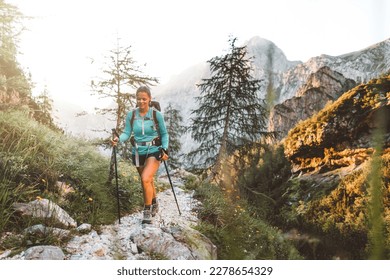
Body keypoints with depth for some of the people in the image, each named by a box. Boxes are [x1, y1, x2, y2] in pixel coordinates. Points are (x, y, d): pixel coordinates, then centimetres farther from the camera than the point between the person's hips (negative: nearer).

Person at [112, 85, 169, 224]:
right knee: (148, 181, 18)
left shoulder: (157, 115, -10)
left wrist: (164, 150, -11)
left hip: (154, 152, -4)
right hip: (138, 153, 4)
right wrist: (118, 139, -22)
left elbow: (164, 134, -1)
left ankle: (147, 211, -5)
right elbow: (127, 133, -2)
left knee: (145, 179, -21)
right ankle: (154, 204, 43)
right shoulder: (131, 115, -4)